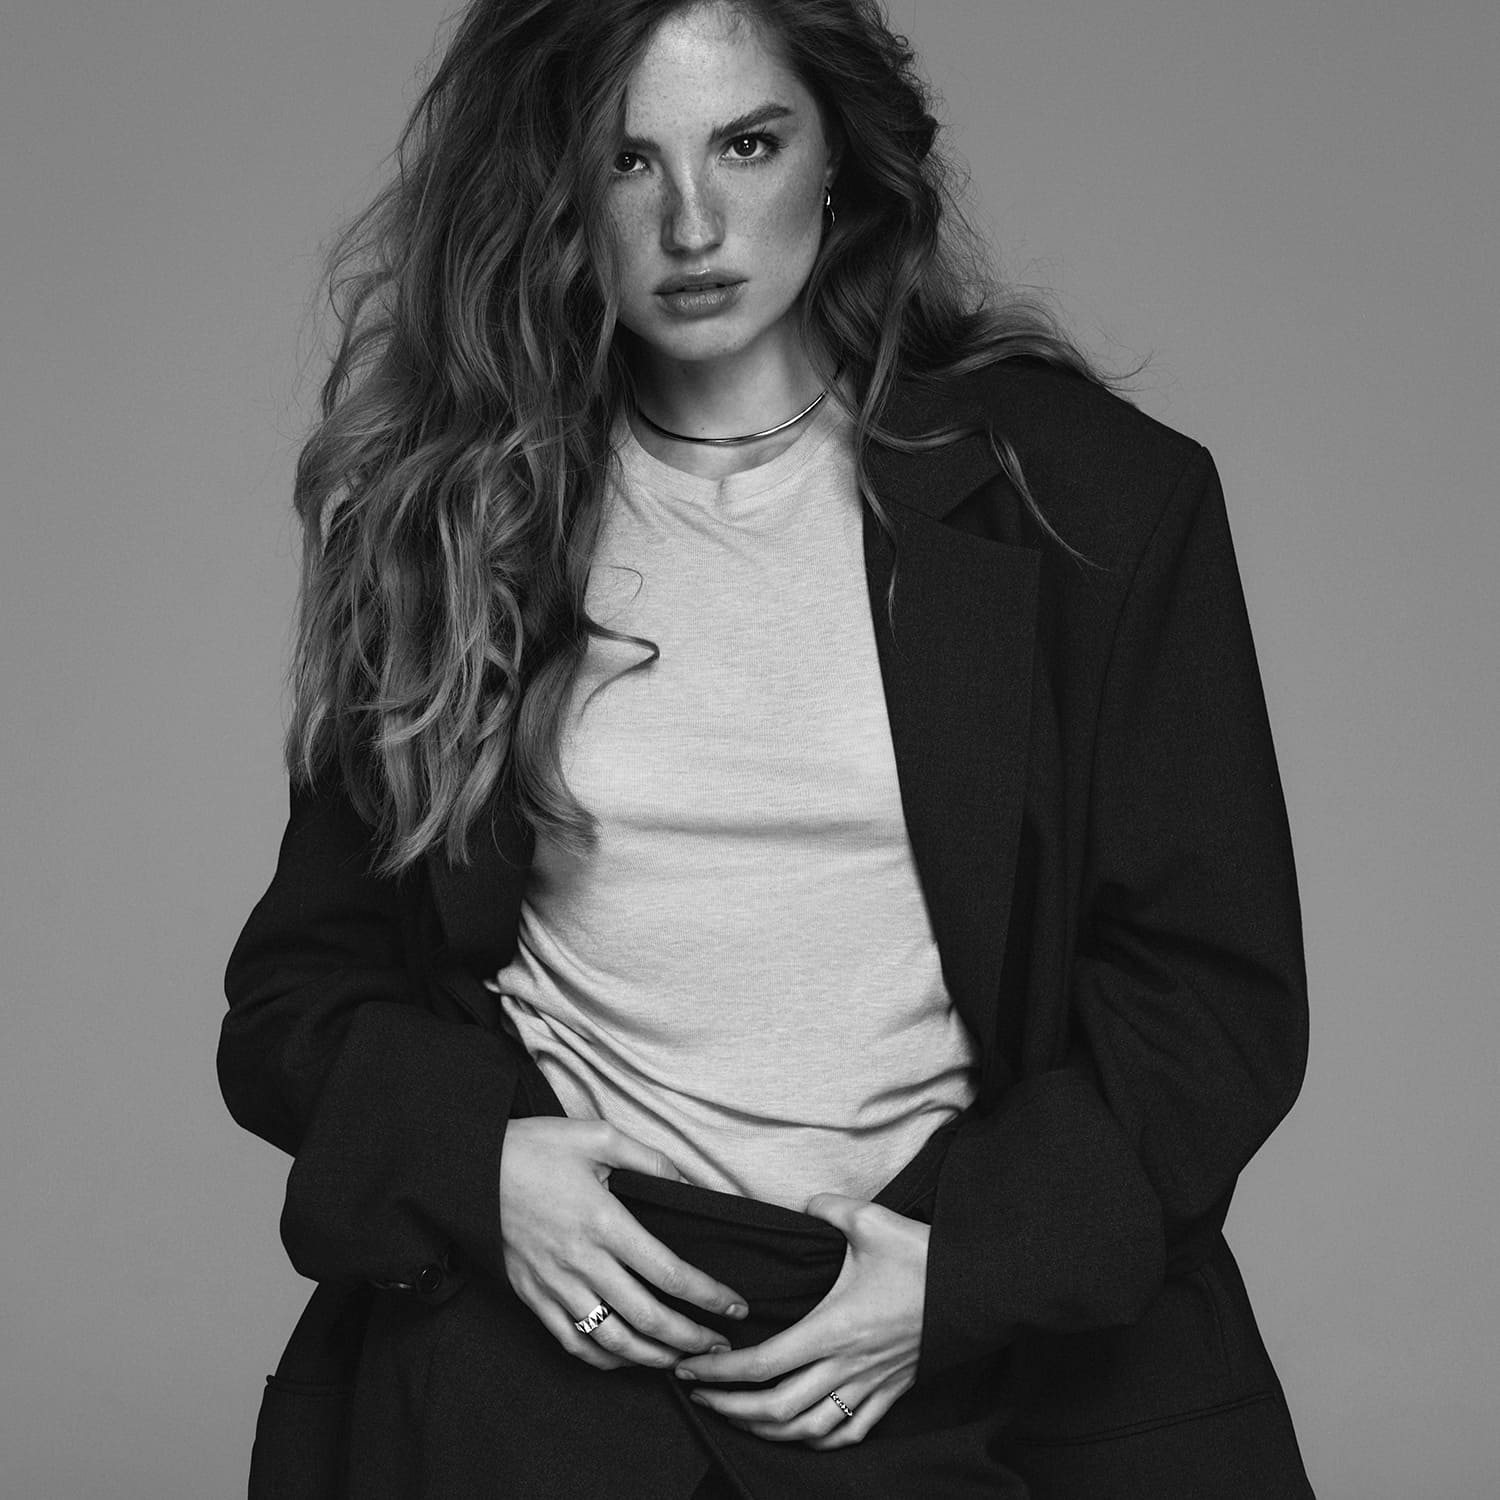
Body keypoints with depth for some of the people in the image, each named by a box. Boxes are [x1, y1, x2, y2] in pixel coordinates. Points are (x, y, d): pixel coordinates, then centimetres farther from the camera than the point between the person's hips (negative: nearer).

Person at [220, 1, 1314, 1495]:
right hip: (552, 1301, 1)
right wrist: (478, 1162, -7)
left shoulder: (1094, 494, 4)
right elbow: (300, 976, 13)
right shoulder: (441, 520, 8)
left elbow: (1218, 990, 4)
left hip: (995, 1321, 0)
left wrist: (967, 1262, -10)